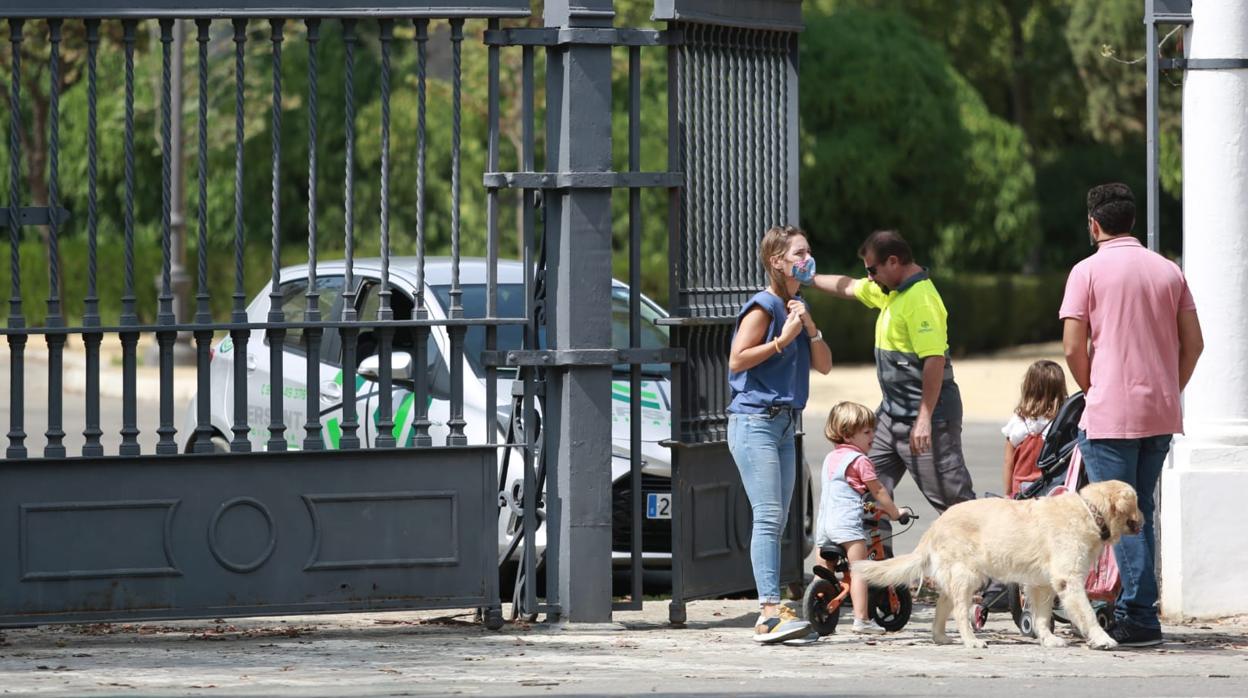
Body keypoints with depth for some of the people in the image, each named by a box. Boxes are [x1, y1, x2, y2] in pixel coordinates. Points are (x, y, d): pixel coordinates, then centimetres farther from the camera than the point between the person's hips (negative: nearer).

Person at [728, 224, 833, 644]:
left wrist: (809, 326, -1)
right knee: (768, 516, -18)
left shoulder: (796, 308, 16)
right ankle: (771, 610, -25)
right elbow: (737, 360, -14)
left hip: (784, 424, 9)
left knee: (776, 521, 7)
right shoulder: (763, 307, -9)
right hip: (754, 421, -9)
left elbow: (824, 365, 13)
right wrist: (783, 339, -16)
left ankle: (771, 618, 7)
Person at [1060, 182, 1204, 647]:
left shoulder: (1087, 272, -5)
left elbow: (1073, 348, -9)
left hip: (1110, 414, -5)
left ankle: (1140, 618, -10)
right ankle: (1133, 610, 17)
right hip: (1161, 414, 5)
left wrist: (1093, 391, 7)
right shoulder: (1168, 271, 9)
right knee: (1140, 513, 16)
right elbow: (1193, 343, 8)